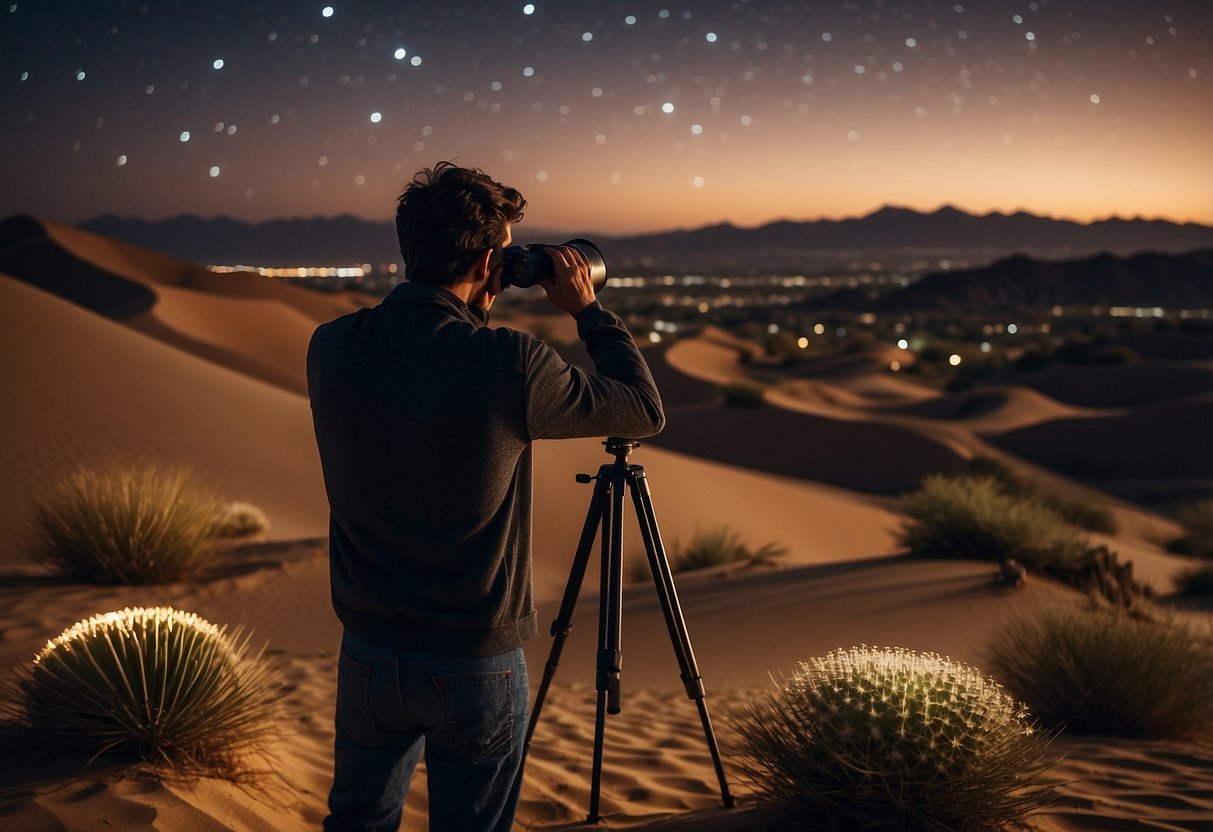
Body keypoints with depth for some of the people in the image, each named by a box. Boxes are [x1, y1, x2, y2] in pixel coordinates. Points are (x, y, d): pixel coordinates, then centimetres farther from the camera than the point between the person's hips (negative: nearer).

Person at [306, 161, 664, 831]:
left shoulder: (330, 348, -9)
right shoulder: (508, 365, -22)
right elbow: (646, 411, -6)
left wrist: (464, 316, 9)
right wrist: (587, 310, 4)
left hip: (368, 652, 4)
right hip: (477, 664, -4)